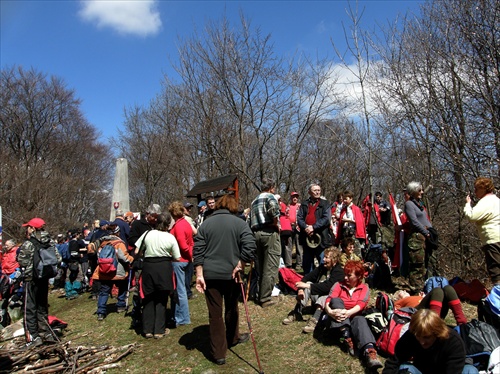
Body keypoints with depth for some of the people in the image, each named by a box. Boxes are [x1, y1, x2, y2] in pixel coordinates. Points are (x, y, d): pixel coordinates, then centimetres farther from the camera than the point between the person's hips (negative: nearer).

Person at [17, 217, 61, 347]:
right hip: (44, 279, 6)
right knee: (42, 307, 16)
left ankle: (33, 337, 1)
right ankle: (46, 333, 22)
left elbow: (22, 261, -16)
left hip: (31, 280, -6)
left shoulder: (28, 244, -13)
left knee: (30, 308, 2)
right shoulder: (49, 244, 3)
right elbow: (58, 258, -1)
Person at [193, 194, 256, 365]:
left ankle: (219, 353, 12)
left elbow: (198, 250, -1)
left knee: (215, 314, 7)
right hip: (231, 273, 0)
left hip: (210, 274, 1)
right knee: (231, 308, 22)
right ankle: (232, 338, 42)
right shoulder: (240, 223, -1)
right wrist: (239, 266, -10)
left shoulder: (206, 224, 5)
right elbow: (250, 246, -15)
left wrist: (199, 274, -2)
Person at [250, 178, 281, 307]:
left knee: (260, 266, 14)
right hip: (269, 232, -8)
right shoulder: (270, 196, -1)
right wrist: (276, 223, -10)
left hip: (256, 233, 8)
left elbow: (251, 220, 16)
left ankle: (260, 295, 21)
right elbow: (274, 209, -23)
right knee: (270, 267, -4)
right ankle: (265, 299, -3)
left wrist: (255, 231, 17)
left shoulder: (254, 201, 22)